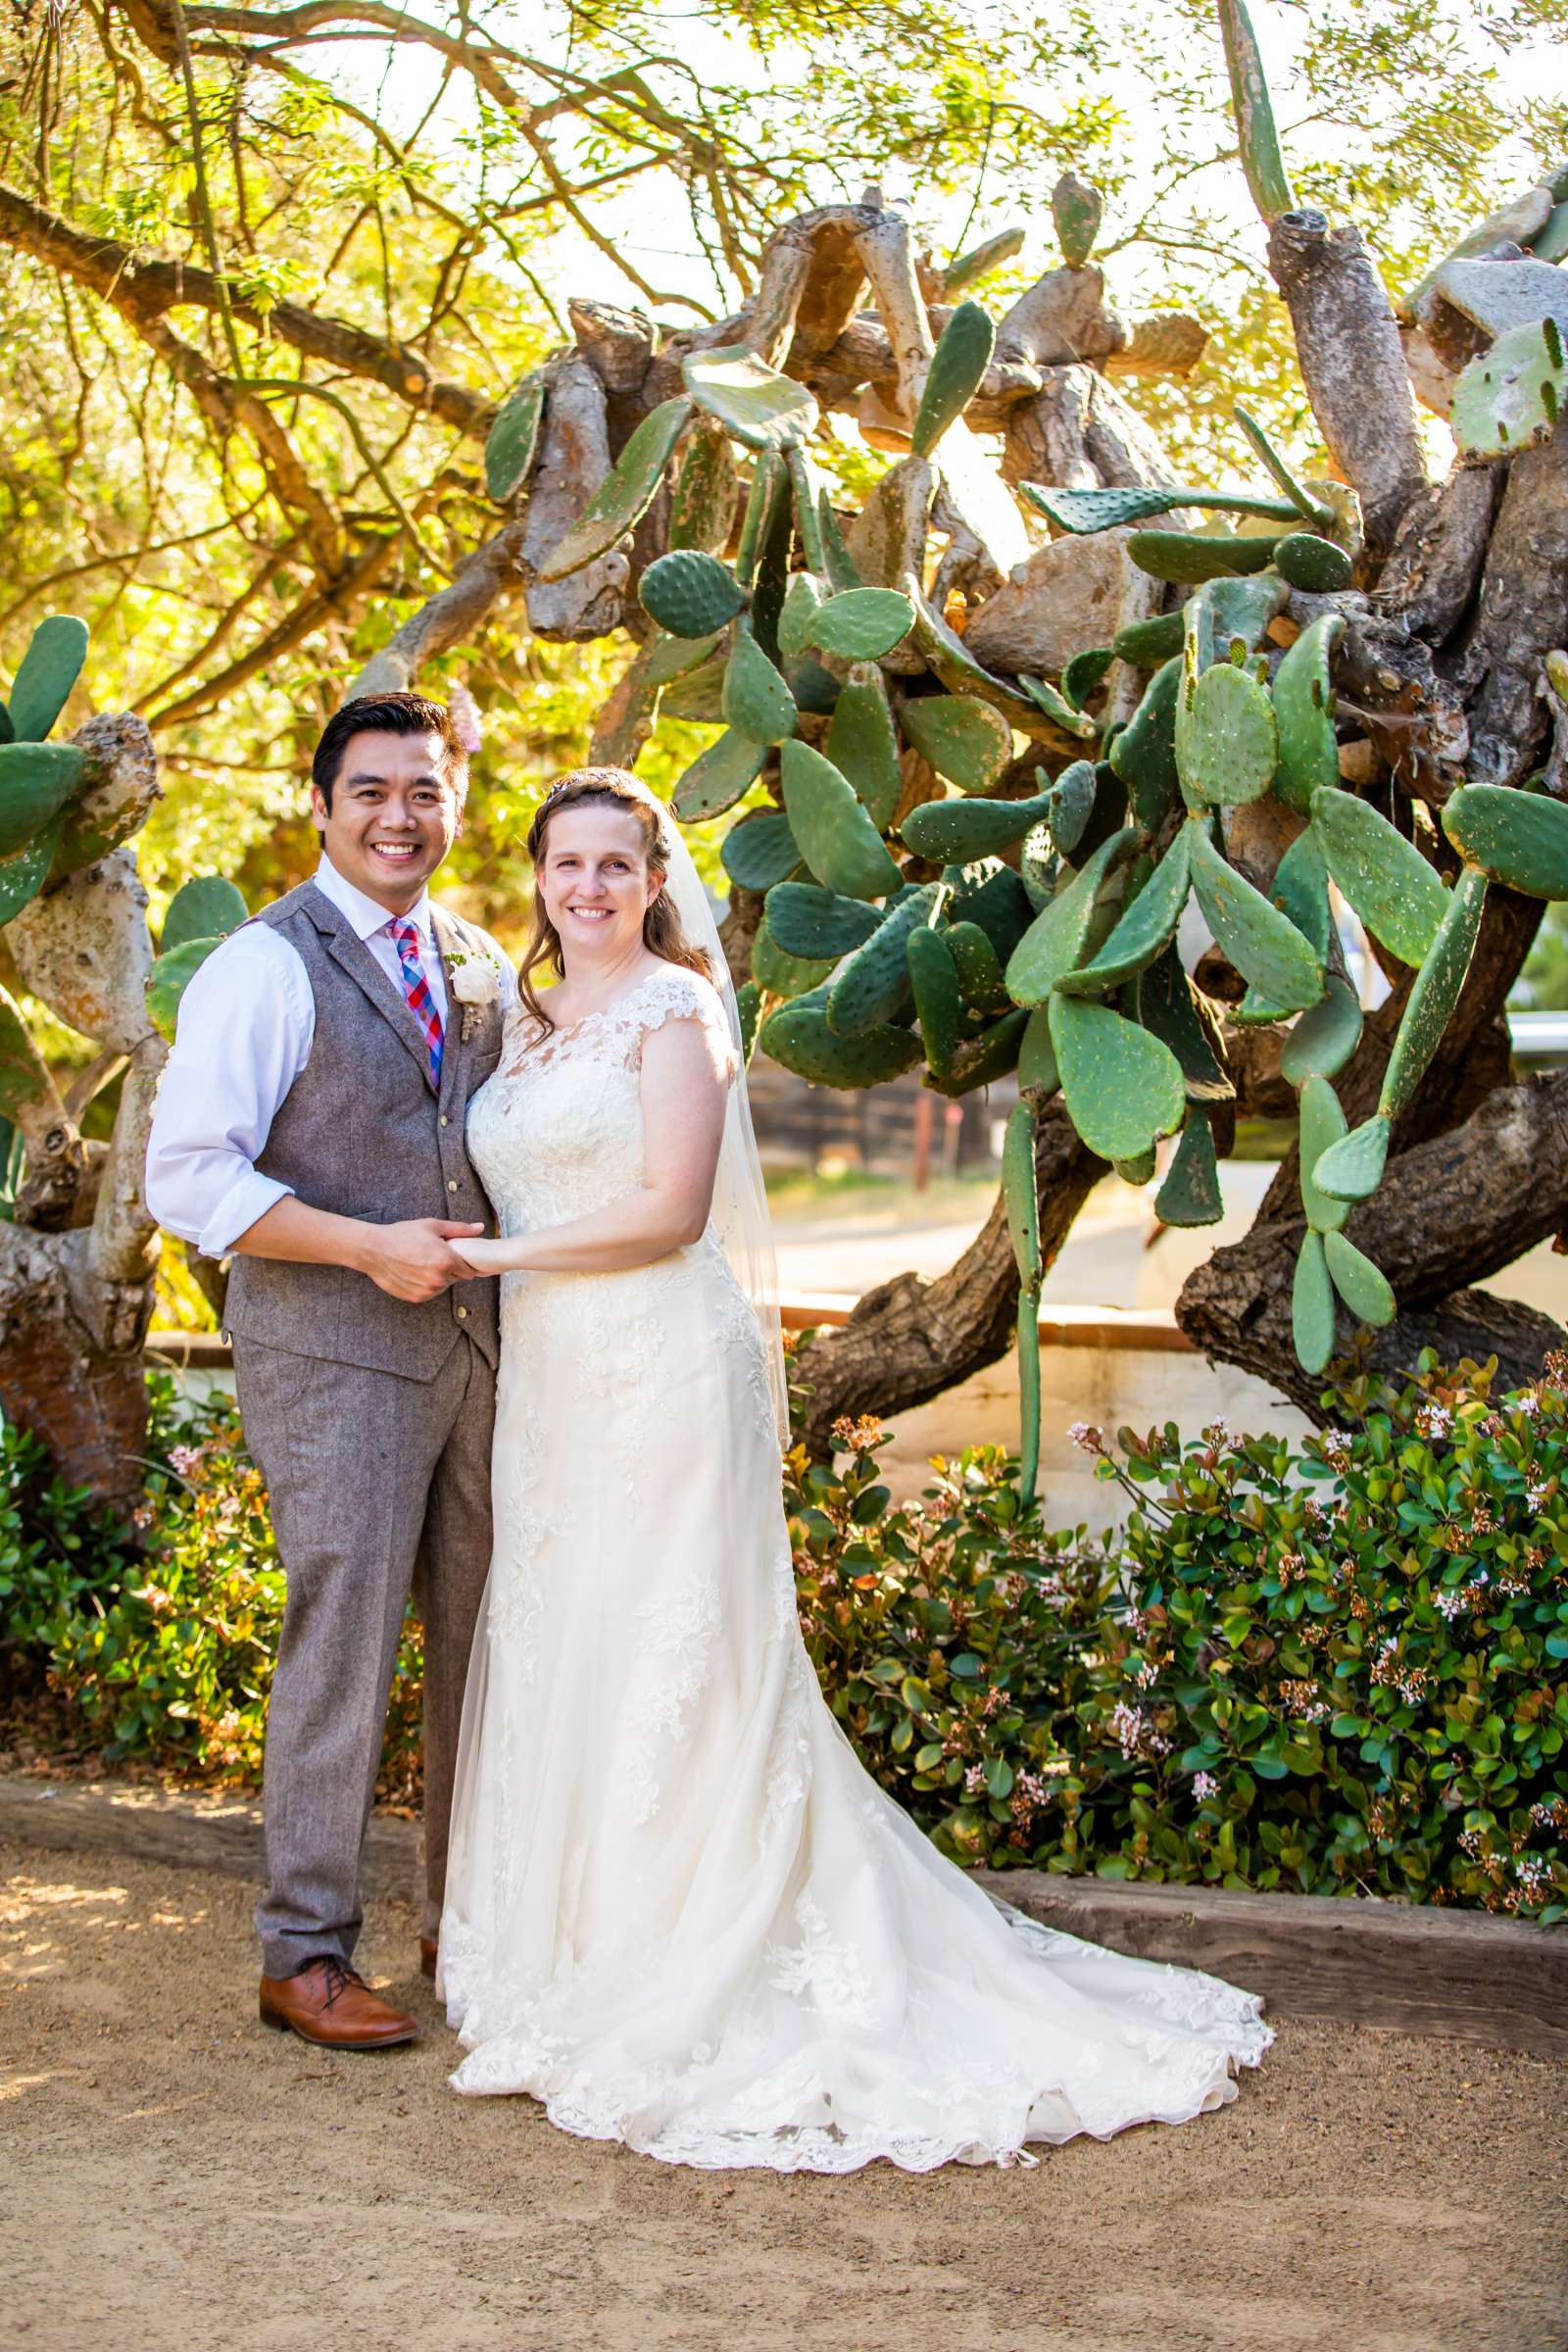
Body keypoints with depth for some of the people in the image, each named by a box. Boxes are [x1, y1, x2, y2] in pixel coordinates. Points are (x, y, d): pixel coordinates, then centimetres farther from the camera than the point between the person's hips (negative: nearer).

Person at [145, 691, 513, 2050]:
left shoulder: (483, 967, 13)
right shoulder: (265, 968, -8)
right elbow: (189, 1178, -14)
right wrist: (369, 1248, -19)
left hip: (477, 1349, 6)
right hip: (334, 1360, -6)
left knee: (485, 1643, 11)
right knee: (345, 1645, -4)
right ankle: (306, 1953, 11)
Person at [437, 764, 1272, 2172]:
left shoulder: (673, 1008, -6)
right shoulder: (529, 1023, 16)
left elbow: (667, 1210, -14)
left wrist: (501, 1255, -11)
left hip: (661, 1371, -8)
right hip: (551, 1382, 8)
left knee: (665, 1660, -4)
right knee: (555, 1659, 10)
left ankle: (690, 1979, 6)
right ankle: (585, 1955, 21)